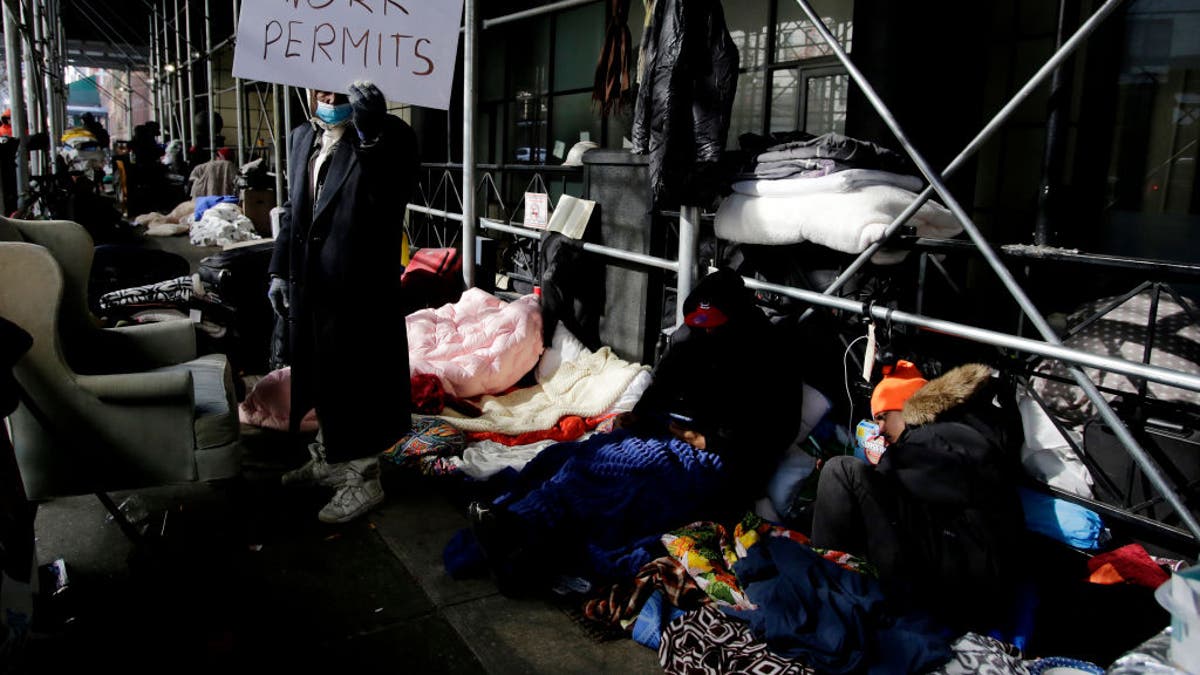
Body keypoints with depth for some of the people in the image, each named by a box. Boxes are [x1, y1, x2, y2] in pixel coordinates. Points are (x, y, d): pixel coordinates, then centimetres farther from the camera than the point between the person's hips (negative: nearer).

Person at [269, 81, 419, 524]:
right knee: (320, 376, 20)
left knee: (358, 382, 3)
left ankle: (363, 478, 20)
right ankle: (329, 459, 40)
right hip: (309, 284, 8)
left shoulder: (388, 136, -10)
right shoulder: (302, 138, 13)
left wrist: (370, 135, -35)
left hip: (359, 288, -7)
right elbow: (292, 208, 19)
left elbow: (394, 195, -27)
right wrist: (280, 269, 16)